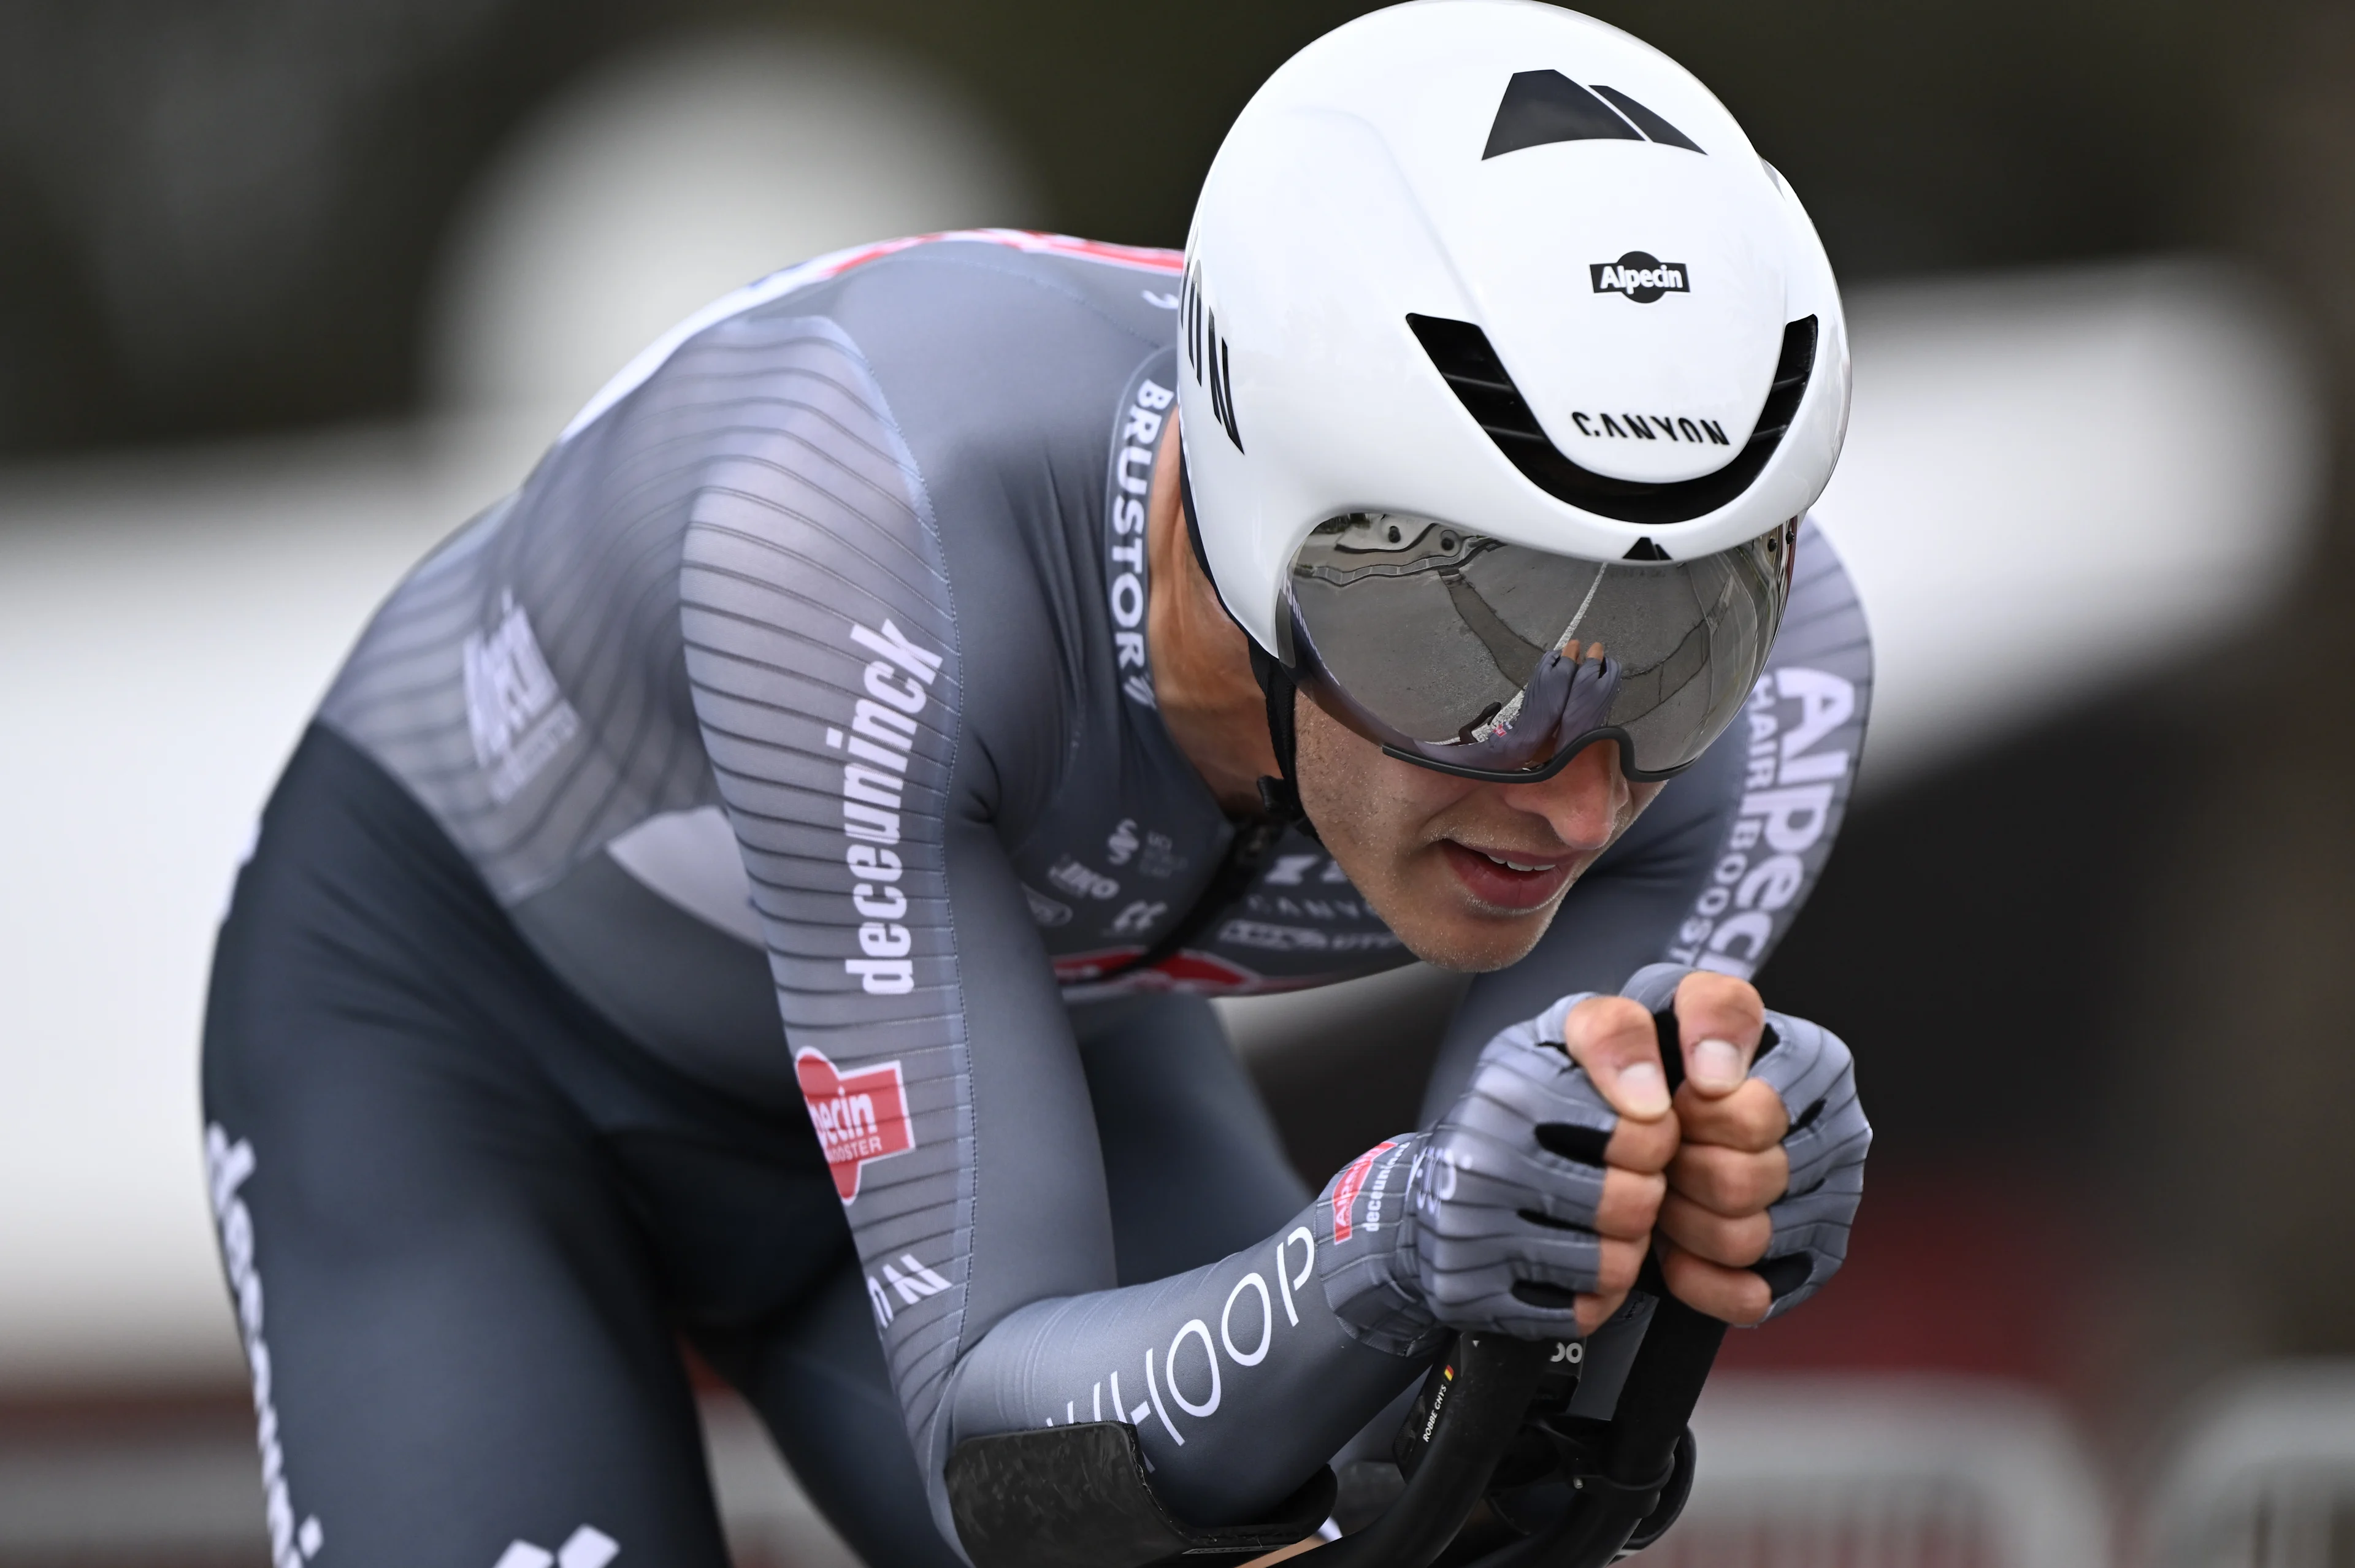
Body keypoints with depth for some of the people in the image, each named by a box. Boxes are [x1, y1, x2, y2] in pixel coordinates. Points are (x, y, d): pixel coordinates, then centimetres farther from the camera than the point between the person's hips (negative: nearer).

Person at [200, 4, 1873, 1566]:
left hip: (1020, 1028, 4)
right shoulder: (872, 541, -43)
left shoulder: (1766, 659, -31)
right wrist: (1396, 1258, -60)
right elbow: (990, 1415, -41)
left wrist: (1698, 1198, -50)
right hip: (455, 1027, -3)